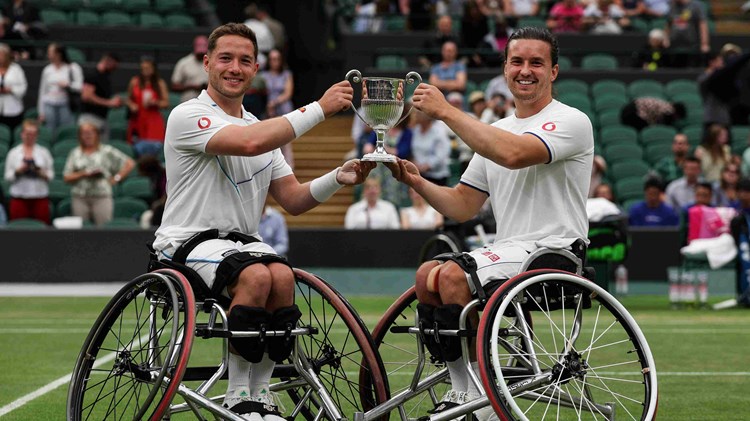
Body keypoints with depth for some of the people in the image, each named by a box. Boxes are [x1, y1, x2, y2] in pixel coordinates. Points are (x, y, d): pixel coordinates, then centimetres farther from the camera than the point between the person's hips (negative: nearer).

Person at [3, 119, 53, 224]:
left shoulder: (44, 152, 9)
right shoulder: (13, 153, 7)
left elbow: (51, 174, 8)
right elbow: (8, 177, 5)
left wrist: (43, 174, -12)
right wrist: (18, 171, -13)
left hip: (40, 196, 0)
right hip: (19, 197, 0)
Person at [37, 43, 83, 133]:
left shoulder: (73, 68, 1)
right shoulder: (47, 70, 11)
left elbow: (80, 87, -2)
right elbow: (42, 91, 15)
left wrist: (67, 85, -19)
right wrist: (41, 112, 12)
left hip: (66, 105, -3)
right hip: (50, 105, 3)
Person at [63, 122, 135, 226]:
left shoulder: (107, 151, 6)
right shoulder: (75, 153, 12)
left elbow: (129, 163, 6)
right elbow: (66, 177, 7)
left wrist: (116, 178, -1)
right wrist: (84, 174, -7)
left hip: (102, 197, -2)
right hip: (79, 197, 2)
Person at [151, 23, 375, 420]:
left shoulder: (262, 127, 19)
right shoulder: (188, 116, -7)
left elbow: (293, 200, 15)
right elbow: (250, 142, -26)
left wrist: (338, 178, -4)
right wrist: (319, 108, -22)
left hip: (242, 240, 6)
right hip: (189, 241, -6)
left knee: (282, 276, -28)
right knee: (256, 276, -34)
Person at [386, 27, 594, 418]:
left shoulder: (571, 122, -7)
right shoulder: (493, 132, 19)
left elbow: (513, 154, -27)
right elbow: (463, 206, 18)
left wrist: (445, 111, -23)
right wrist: (417, 183, -1)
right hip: (506, 251, 8)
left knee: (454, 275, -27)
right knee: (428, 274, -14)